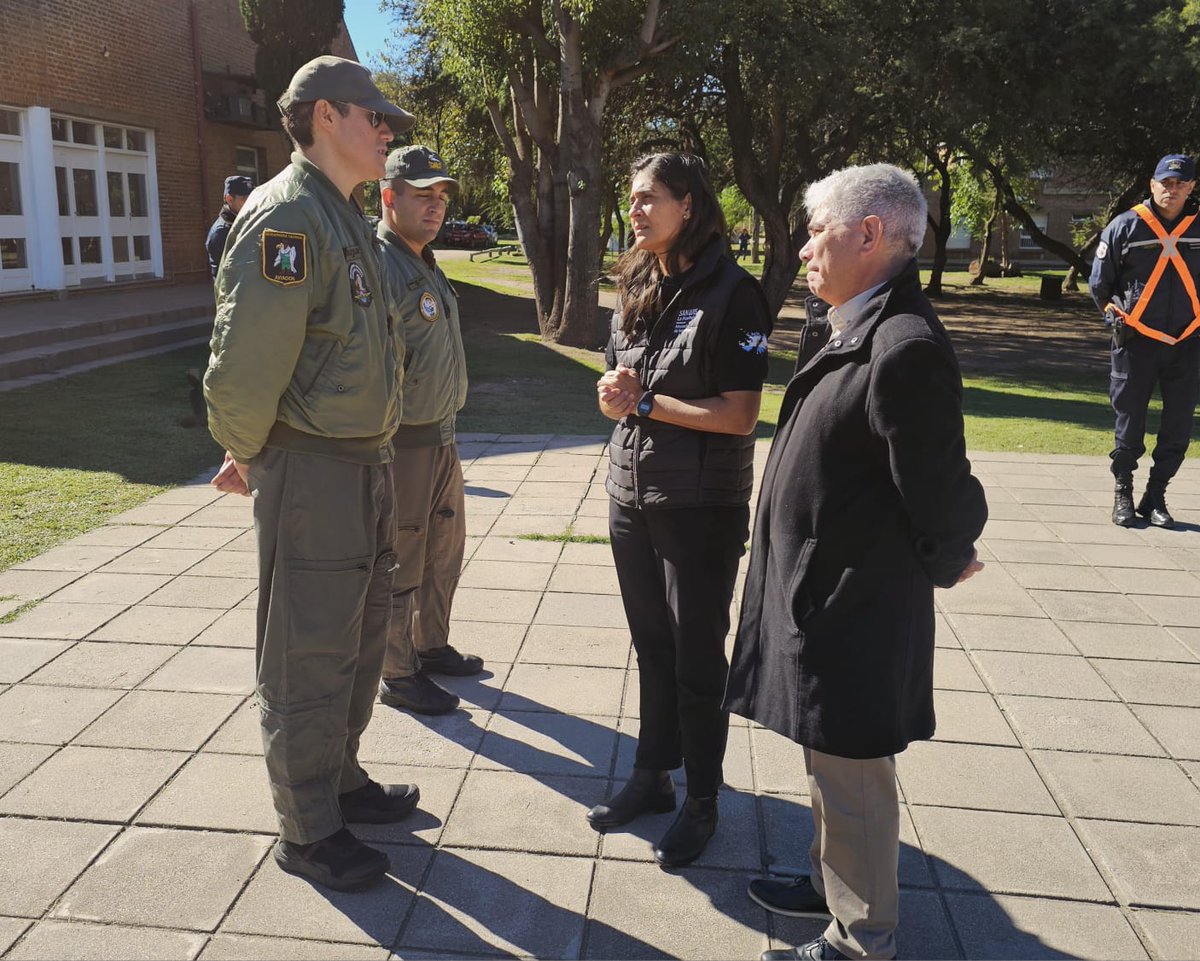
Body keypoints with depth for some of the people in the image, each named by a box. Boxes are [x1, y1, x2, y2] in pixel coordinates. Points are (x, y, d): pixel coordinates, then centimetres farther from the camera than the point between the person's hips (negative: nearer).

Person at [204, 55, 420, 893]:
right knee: (308, 660, 4)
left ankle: (341, 782, 38)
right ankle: (308, 832, 20)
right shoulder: (285, 216, -17)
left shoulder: (345, 219, 14)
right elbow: (246, 362, -22)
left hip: (366, 464, 10)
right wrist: (247, 457, -7)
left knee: (361, 640, 20)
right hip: (311, 472, -9)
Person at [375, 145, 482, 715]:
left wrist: (446, 429, 19)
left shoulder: (427, 267, 14)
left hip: (441, 437, 10)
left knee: (444, 552, 21)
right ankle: (398, 676, 19)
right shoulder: (380, 267, -18)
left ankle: (431, 647, 39)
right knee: (400, 566, 4)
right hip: (403, 444, -10)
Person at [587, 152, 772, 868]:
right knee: (652, 645, 17)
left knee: (697, 656, 6)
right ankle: (653, 775, 33)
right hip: (632, 494, 6)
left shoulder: (731, 294, -13)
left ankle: (703, 802, 23)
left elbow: (741, 415, -18)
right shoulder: (638, 289, 8)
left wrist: (645, 403, -16)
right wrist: (616, 396, -8)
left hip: (701, 506, -6)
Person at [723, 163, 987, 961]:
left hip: (854, 612, -9)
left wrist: (947, 560, -4)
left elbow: (942, 492, -22)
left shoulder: (906, 349, -25)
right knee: (834, 767, 25)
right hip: (824, 596, 9)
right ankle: (834, 886, 46)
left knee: (853, 782, 9)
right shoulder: (860, 331, 6)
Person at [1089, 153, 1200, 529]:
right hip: (1136, 341, -2)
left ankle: (1155, 497, 18)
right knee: (1129, 422, 4)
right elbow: (1099, 283, 4)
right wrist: (1118, 315, -2)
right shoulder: (1125, 226, -3)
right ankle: (1123, 494, 19)